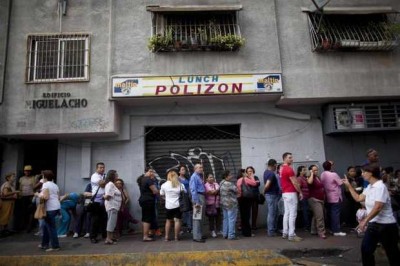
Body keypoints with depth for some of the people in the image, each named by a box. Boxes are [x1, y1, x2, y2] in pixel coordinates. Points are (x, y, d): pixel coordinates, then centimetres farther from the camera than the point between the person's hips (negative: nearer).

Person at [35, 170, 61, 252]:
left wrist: (38, 194, -4)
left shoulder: (45, 184, -9)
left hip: (50, 209, -9)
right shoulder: (55, 185, 16)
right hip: (56, 207, 9)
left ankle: (55, 246, 0)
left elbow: (45, 197, -19)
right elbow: (58, 197, 15)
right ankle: (44, 243, 28)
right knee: (46, 225, 20)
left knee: (51, 227, -4)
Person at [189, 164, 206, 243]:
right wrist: (196, 202, -22)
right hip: (198, 197, -10)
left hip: (202, 197, 10)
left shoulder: (199, 177, 15)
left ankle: (199, 235, 27)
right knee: (197, 218, -5)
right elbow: (193, 190, -18)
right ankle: (197, 237, 0)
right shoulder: (194, 177, -13)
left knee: (201, 218, 17)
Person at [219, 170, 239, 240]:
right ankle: (231, 235, 0)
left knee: (225, 219, 14)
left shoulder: (221, 183, 7)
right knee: (231, 219, -3)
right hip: (231, 204, -9)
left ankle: (225, 234, 20)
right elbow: (237, 190, -16)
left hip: (223, 203, 9)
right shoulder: (229, 184, -20)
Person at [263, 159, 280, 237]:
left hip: (269, 195, 10)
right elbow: (267, 185, -29)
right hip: (272, 195, -10)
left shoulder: (266, 172, 10)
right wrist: (264, 191, -12)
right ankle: (271, 231, 5)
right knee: (272, 214, -2)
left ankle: (271, 229, 26)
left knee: (271, 213, 17)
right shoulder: (272, 173, -20)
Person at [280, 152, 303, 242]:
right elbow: (294, 182, -16)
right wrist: (300, 192, -8)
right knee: (292, 214, -6)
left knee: (287, 213, 12)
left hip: (285, 193, 10)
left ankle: (285, 233, 17)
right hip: (291, 193, -10)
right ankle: (291, 235, -4)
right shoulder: (288, 169, -17)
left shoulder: (282, 168, 14)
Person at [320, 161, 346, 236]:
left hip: (327, 198, 7)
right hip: (335, 197, -7)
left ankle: (332, 229, 20)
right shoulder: (333, 174, -18)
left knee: (330, 213, 13)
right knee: (336, 214, -3)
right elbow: (340, 183, -11)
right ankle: (336, 231, 0)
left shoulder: (322, 175, 1)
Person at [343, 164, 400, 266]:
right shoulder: (369, 187, 9)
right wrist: (349, 185, 15)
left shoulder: (380, 187, -20)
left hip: (386, 225, -8)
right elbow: (358, 198, 16)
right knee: (365, 249, 6)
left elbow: (377, 208, -28)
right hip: (373, 224, 8)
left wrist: (365, 221, -31)